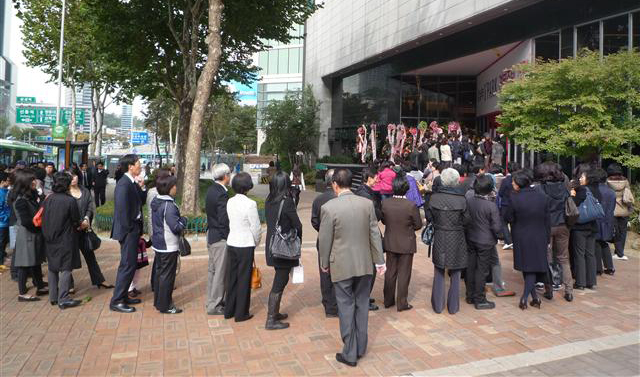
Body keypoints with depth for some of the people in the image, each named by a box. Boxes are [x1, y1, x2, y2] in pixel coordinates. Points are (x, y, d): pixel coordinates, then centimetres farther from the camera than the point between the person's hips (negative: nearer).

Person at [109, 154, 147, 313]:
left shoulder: (133, 182, 10)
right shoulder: (124, 184, -19)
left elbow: (141, 201, 13)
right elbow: (122, 209, -22)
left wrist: (142, 188, -1)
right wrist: (129, 228, -15)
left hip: (134, 229, 10)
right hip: (128, 230, -10)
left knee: (130, 264, 17)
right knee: (128, 265, -5)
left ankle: (123, 296, 29)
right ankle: (116, 301, 4)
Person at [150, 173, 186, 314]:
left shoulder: (155, 202, 6)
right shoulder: (169, 205, -23)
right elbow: (176, 227, -25)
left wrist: (179, 220, 14)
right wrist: (184, 220, -6)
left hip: (158, 244, 9)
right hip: (169, 246, -9)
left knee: (159, 272, 18)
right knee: (167, 275, 1)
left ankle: (158, 301, 31)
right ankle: (165, 306, 10)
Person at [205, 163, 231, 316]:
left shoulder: (211, 190, 8)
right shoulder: (222, 194, -21)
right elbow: (224, 220, -22)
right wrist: (229, 237, -14)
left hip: (211, 235, 10)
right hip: (220, 237, -10)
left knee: (213, 270, 19)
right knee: (220, 272, 1)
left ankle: (211, 301, 31)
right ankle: (214, 306, 11)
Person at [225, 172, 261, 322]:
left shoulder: (230, 202, 0)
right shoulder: (250, 204, -18)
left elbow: (231, 222, 5)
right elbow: (256, 227, -13)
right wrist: (256, 242, 7)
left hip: (231, 243, 6)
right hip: (245, 245, -6)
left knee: (231, 277, 16)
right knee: (244, 279, 6)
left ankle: (229, 310, 28)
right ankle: (241, 313, 16)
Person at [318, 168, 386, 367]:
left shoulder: (328, 207, -14)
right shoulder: (367, 203, -4)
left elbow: (325, 239, -8)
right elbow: (375, 234, 1)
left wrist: (324, 263, 7)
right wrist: (379, 260, 9)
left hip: (342, 265, -3)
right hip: (364, 263, 4)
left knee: (346, 307, 7)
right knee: (362, 305, 16)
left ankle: (350, 353, 17)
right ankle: (360, 348, 30)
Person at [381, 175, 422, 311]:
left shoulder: (385, 203, -11)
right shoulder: (411, 205, -21)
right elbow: (418, 225, -9)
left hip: (390, 243, 4)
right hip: (406, 244, -3)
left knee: (390, 272, 17)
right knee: (403, 274, 9)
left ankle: (388, 300, 28)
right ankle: (401, 303, 18)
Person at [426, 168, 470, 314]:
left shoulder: (434, 197, -11)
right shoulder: (461, 199, -14)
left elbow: (429, 217, -1)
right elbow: (466, 220, -6)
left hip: (439, 238, 1)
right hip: (456, 239, -1)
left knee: (439, 273, 15)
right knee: (455, 274, 13)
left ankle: (438, 305, 22)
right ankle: (453, 306, 21)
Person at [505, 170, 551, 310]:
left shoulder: (514, 198, -17)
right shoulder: (543, 197, -6)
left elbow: (509, 218, -8)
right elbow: (548, 220, 1)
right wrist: (547, 238, 10)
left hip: (521, 239, -1)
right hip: (539, 238, 1)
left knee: (526, 268, 14)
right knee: (533, 268, 8)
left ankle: (534, 297, 21)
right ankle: (524, 298, 0)